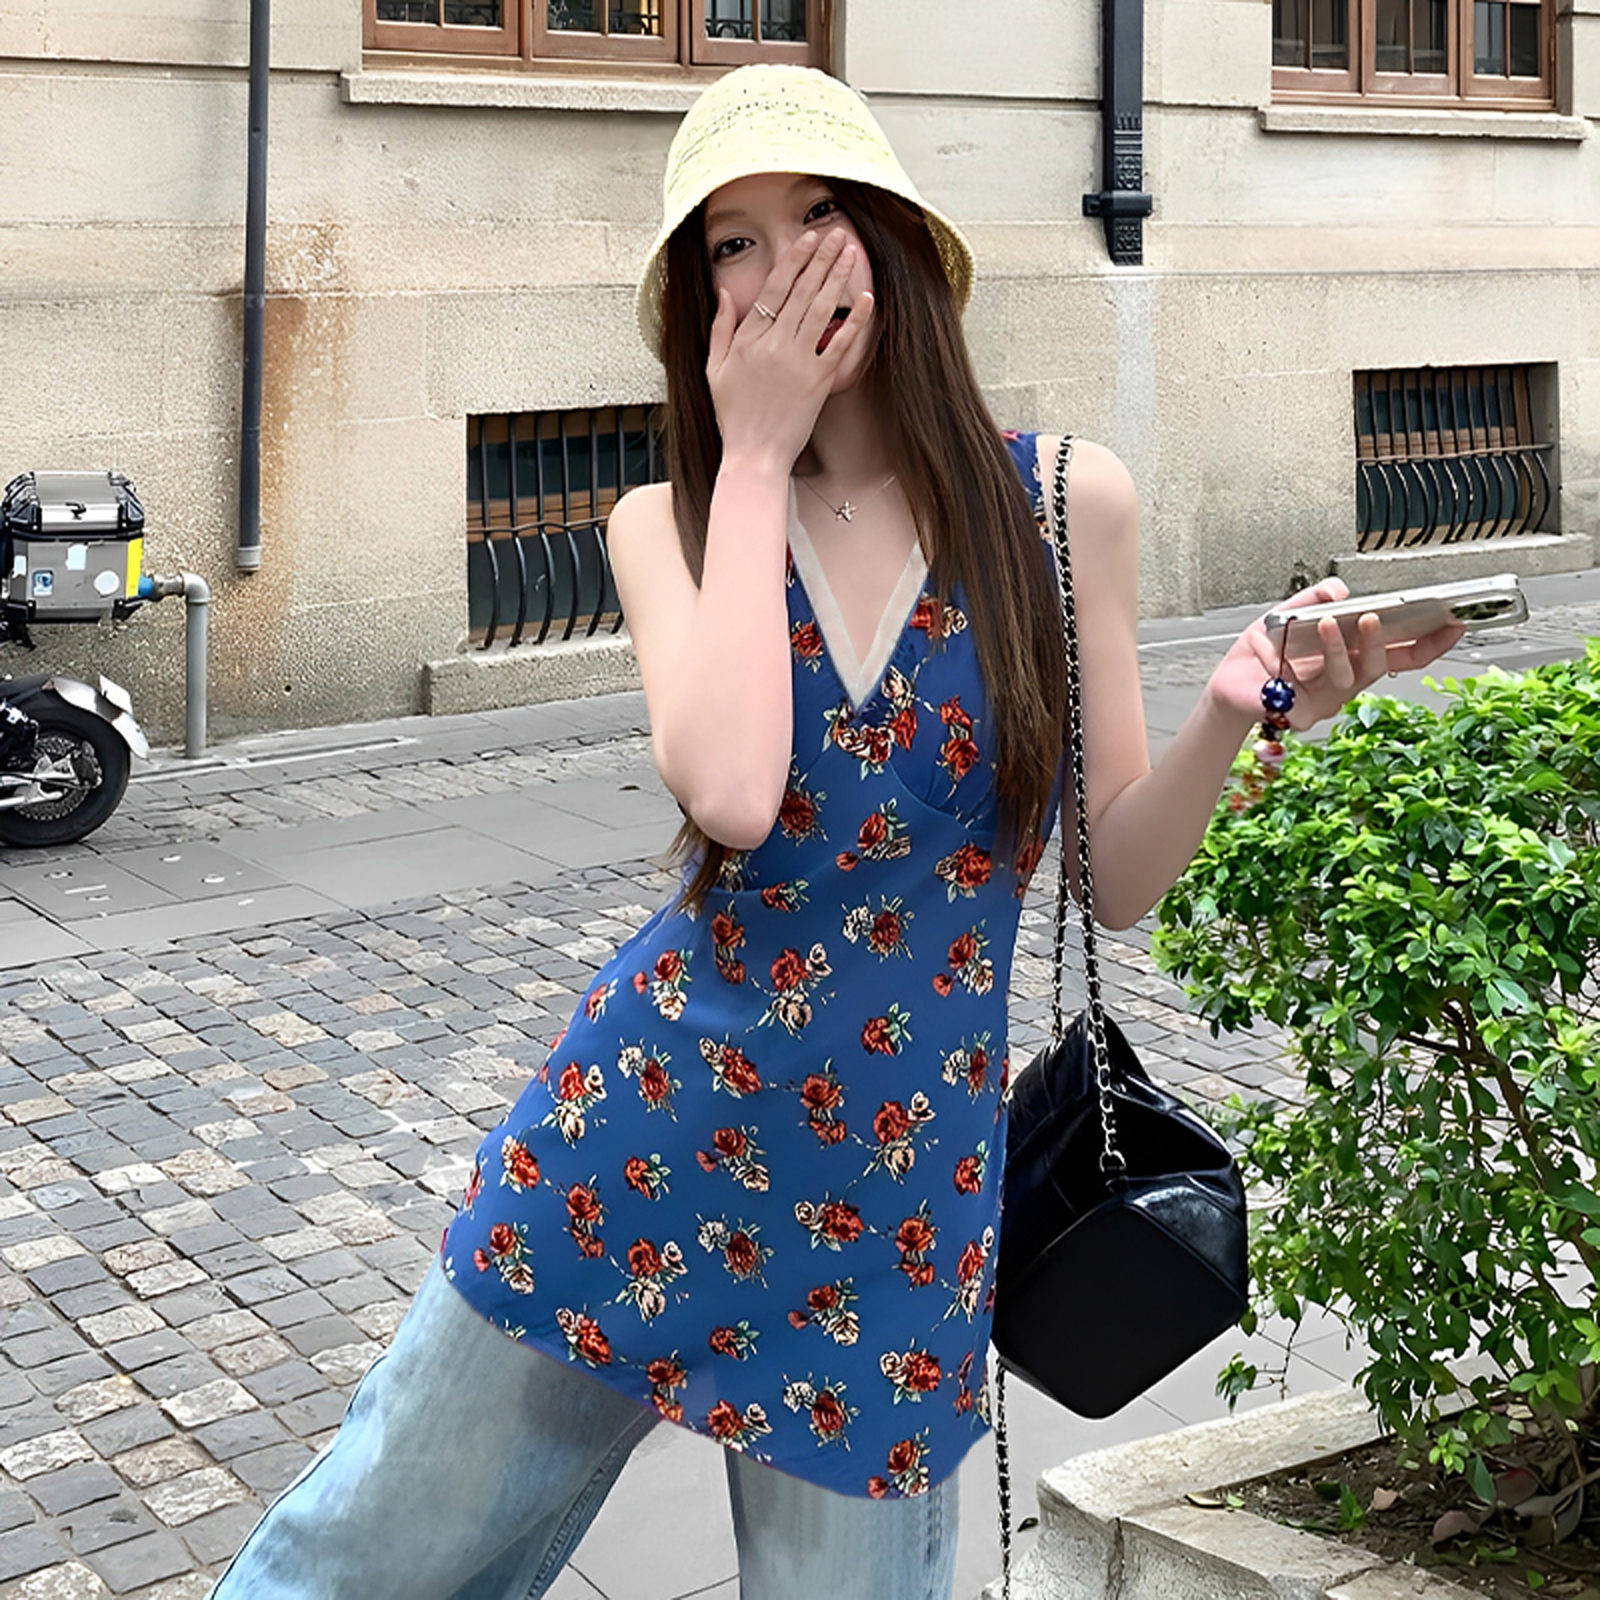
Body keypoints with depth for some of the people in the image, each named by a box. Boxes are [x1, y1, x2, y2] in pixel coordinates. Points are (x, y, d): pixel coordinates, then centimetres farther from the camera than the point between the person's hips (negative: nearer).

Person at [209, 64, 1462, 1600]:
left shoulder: (1066, 503, -2)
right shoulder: (669, 523, -2)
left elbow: (1114, 880, 1)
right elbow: (729, 793, -24)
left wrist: (1231, 716, -18)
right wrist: (757, 455, -14)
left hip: (901, 1185, 0)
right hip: (643, 1133, 1)